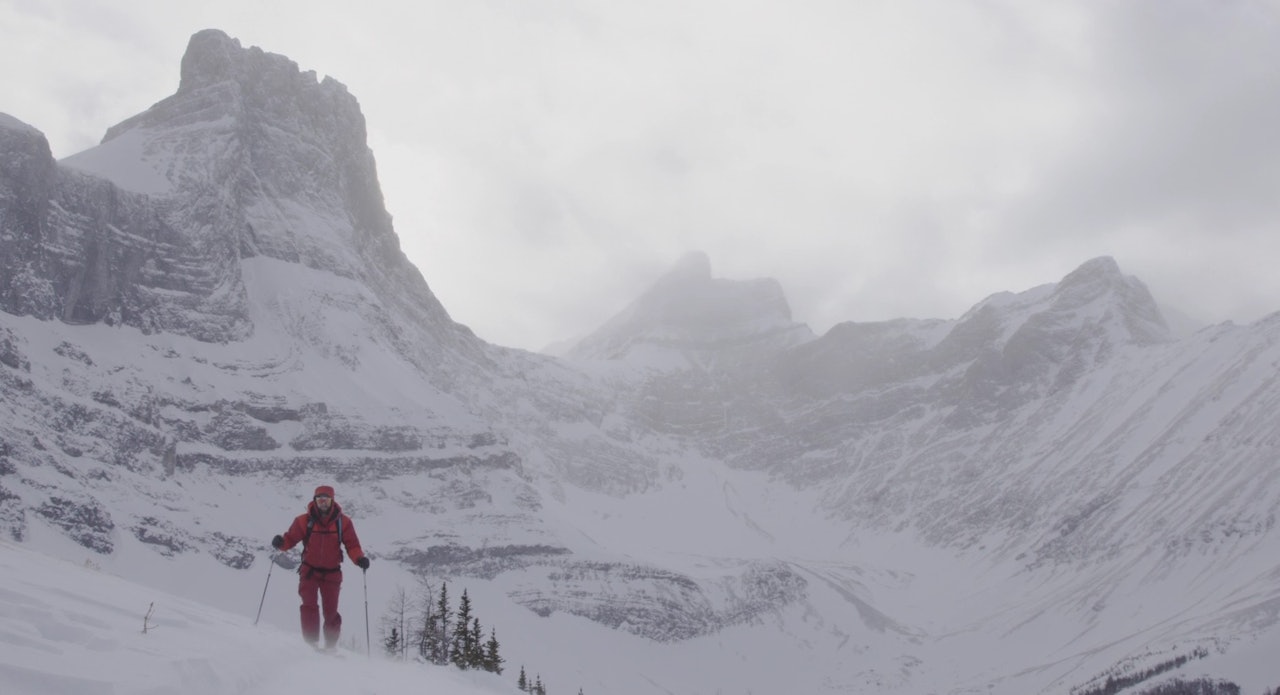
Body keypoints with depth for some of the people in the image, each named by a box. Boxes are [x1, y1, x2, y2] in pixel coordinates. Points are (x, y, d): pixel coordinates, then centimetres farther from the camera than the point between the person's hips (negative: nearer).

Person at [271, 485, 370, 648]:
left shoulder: (343, 522, -3)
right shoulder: (304, 521, -5)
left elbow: (352, 545, -2)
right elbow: (291, 538, -4)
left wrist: (360, 558, -21)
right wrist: (280, 543, -26)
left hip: (332, 573, 0)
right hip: (309, 571, 0)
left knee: (331, 612, 3)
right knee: (309, 606, -13)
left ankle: (330, 646, 17)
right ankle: (311, 643, -9)